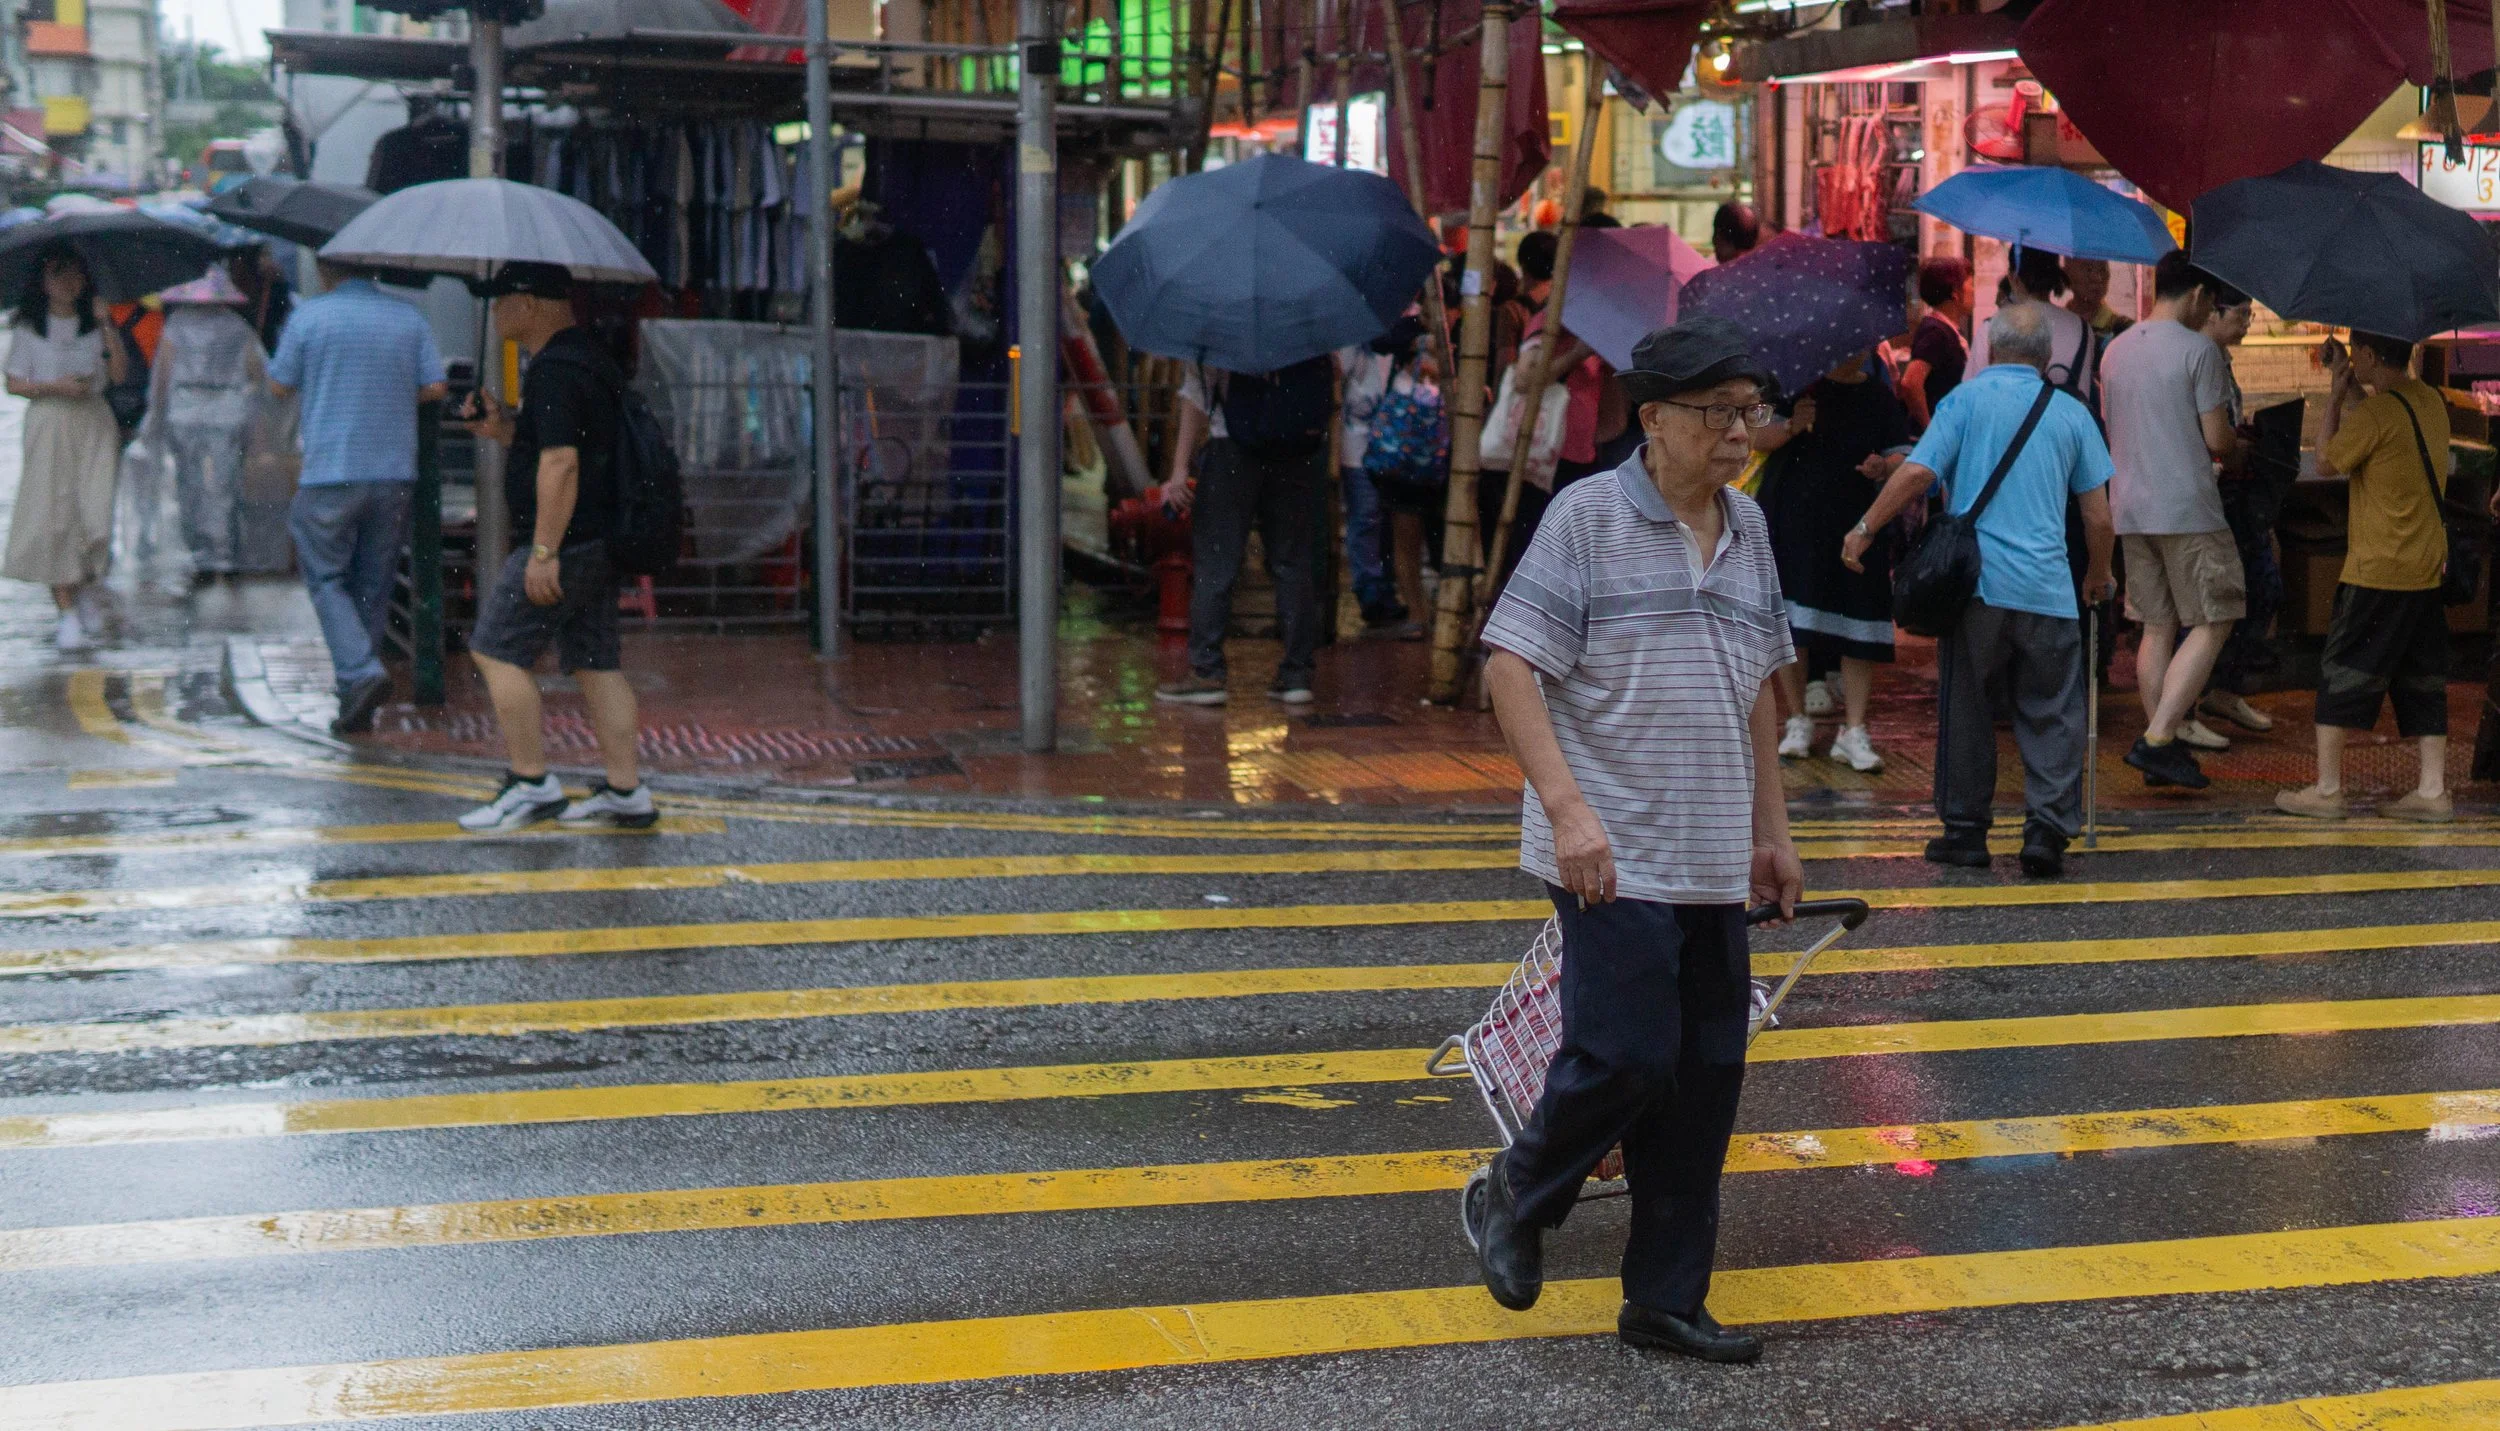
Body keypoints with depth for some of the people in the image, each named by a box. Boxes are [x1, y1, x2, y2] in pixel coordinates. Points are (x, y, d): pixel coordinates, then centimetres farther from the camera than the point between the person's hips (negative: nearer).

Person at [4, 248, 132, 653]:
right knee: (54, 517, -6)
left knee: (95, 511, -8)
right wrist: (55, 386, -13)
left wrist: (109, 329, -11)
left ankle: (85, 590, 19)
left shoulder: (96, 325, 8)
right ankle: (67, 615, -3)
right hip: (49, 426, -1)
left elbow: (120, 373, -3)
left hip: (94, 426, 1)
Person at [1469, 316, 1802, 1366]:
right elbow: (1511, 668, -12)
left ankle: (1667, 1299, 19)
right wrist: (1568, 807, -21)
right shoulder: (1589, 515, -8)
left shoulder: (1747, 529, 13)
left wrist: (1772, 829, 20)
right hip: (1616, 858, -7)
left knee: (1705, 1077, 7)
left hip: (1714, 865, 7)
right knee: (1626, 1058, -11)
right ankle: (1513, 1202, 17)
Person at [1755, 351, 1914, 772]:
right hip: (1793, 525, -1)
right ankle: (1798, 721, 13)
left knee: (1859, 627, -3)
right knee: (1790, 625, -2)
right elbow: (1756, 438, 0)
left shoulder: (1879, 396, 9)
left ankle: (1853, 730, 3)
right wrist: (1791, 426, -21)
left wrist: (1884, 466, -17)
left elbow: (1903, 456, 6)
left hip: (1856, 527, 1)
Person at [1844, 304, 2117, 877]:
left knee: (1966, 710, 8)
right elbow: (2098, 514, 9)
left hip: (1976, 580, -1)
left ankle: (1966, 829, 12)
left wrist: (1865, 528, 0)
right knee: (2052, 715, 6)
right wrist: (2098, 575, 23)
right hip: (2048, 588, 1)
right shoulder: (2071, 412, 8)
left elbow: (1918, 471, -10)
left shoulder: (1968, 398, 1)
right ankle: (2047, 827, -4)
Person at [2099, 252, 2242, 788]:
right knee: (2211, 624, -2)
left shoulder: (2116, 350, 12)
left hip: (2130, 507, 7)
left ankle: (2162, 746, 11)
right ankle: (2158, 738, -12)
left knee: (2157, 628, 11)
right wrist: (2235, 448, 14)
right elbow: (2217, 438, -11)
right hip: (2188, 508, -7)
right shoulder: (2198, 350, -9)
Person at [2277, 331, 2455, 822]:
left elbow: (2326, 463, -6)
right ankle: (2433, 790, 9)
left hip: (2377, 570, -8)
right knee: (2423, 680, 10)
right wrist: (2352, 390, 17)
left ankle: (2327, 789, 3)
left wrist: (2334, 397, 1)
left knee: (2342, 671, 1)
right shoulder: (2431, 402, 8)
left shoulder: (2376, 412, -17)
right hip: (2428, 566, 8)